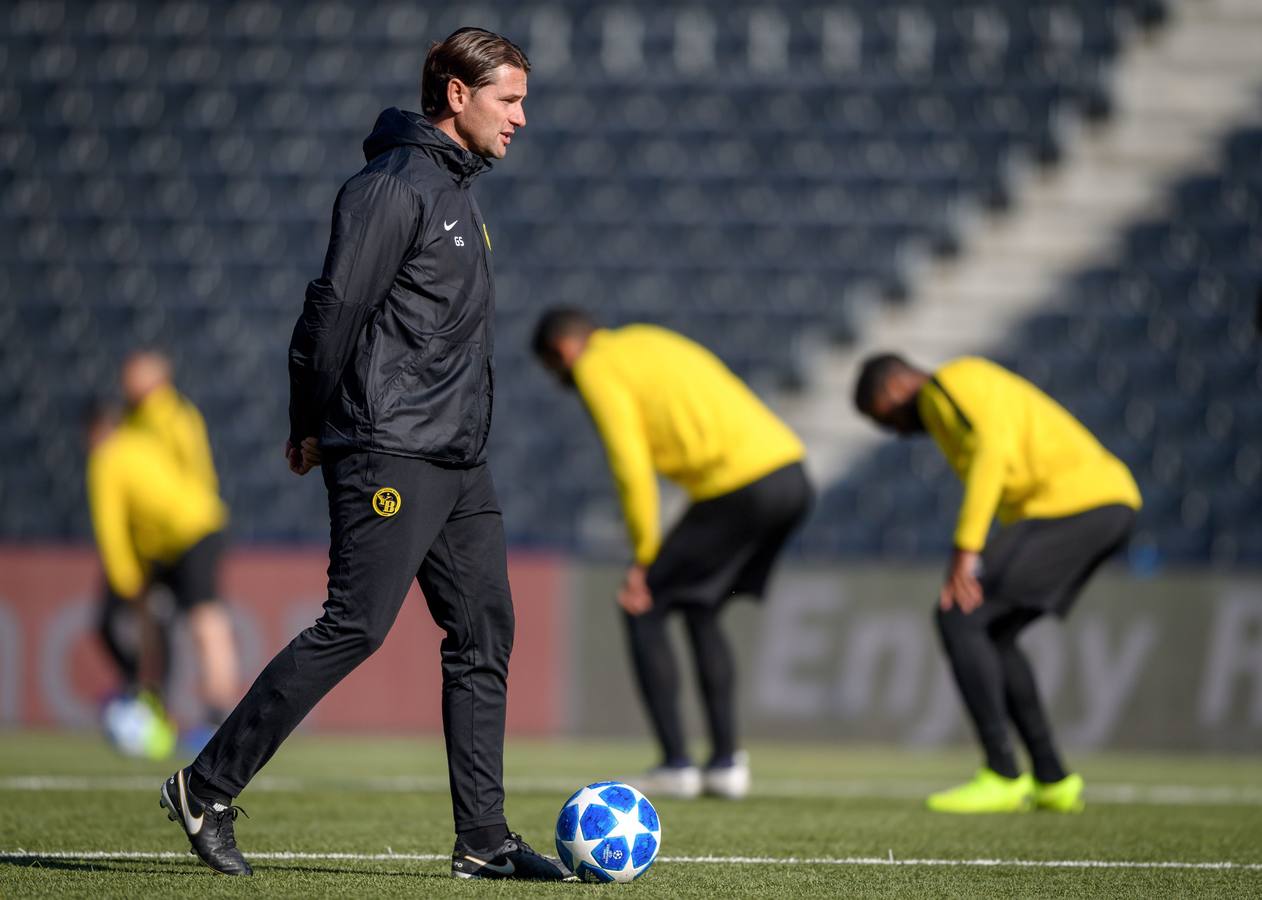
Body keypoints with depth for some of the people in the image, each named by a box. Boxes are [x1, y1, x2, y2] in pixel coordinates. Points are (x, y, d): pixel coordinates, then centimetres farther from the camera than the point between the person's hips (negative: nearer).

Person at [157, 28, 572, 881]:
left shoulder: (457, 192, 19)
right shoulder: (394, 187, -11)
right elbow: (335, 307, -14)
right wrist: (313, 425, -8)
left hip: (458, 461, 10)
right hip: (391, 457, -10)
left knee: (484, 635, 5)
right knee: (354, 628, -12)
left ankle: (484, 841, 6)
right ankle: (208, 788, -4)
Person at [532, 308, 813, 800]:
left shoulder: (596, 369, 2)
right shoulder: (651, 342, 28)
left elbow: (631, 465, -9)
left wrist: (644, 554, 1)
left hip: (742, 487, -8)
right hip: (792, 472, 8)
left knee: (642, 609, 5)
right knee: (702, 612, 23)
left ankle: (675, 766, 2)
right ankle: (726, 762, 17)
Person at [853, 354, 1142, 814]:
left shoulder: (951, 384, -1)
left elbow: (992, 451, -17)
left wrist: (966, 549, -20)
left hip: (1073, 504, -10)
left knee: (957, 619, -7)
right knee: (991, 634, 17)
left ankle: (1002, 776, -7)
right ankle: (1053, 780, 16)